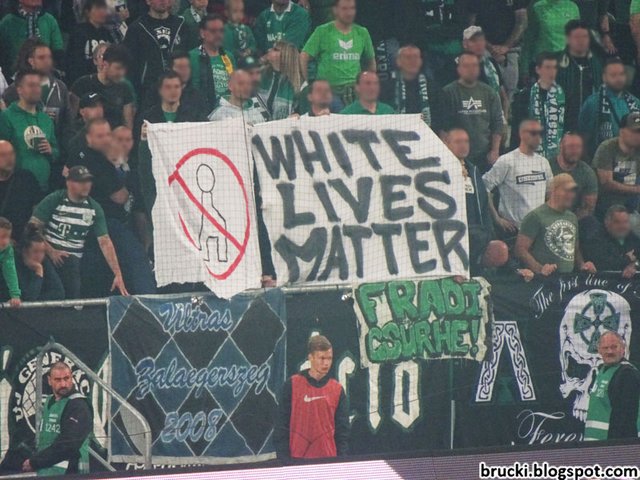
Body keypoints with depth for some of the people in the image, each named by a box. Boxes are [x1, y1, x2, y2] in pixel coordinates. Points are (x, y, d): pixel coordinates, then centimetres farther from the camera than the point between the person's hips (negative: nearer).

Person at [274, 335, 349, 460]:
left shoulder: (337, 389, 7)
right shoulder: (292, 385, 0)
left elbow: (342, 430, 9)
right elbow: (281, 426, 0)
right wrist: (283, 459, -6)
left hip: (328, 459, 2)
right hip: (298, 459, -2)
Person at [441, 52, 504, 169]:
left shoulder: (488, 92, 11)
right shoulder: (448, 93, 0)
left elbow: (498, 124, 13)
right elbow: (443, 127, -3)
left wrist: (495, 151, 4)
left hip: (485, 156, 3)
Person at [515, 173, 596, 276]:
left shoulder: (572, 217, 20)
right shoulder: (536, 216, -2)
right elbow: (521, 249, -8)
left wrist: (582, 265, 11)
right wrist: (539, 268, -20)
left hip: (569, 278, 5)